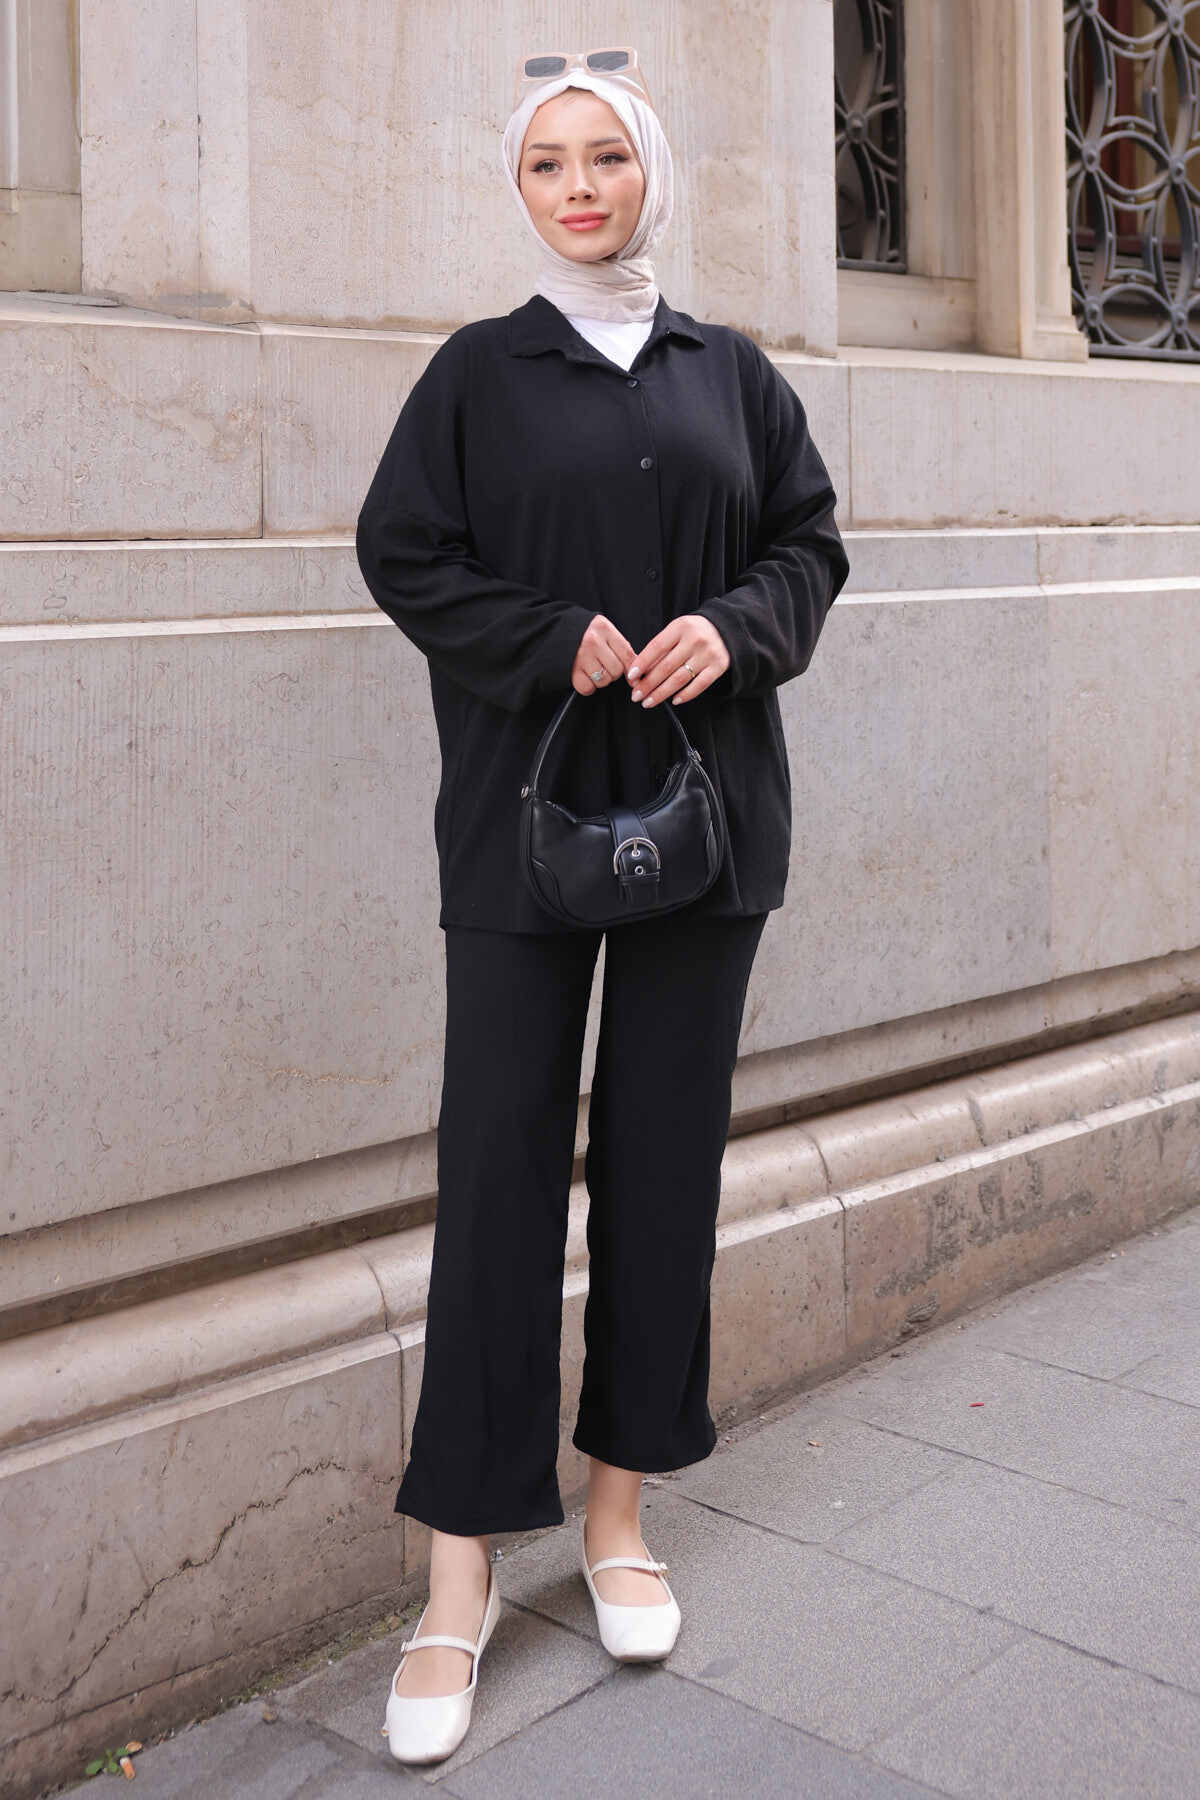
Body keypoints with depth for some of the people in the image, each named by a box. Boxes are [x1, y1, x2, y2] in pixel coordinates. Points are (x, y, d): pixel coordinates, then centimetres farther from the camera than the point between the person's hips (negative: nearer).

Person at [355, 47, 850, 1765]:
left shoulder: (731, 371, 11)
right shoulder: (479, 370, 5)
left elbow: (810, 540, 11)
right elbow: (401, 553, 1)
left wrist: (735, 629, -9)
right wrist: (557, 642, -12)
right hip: (525, 807, -2)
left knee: (668, 1155, 6)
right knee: (501, 1162, -3)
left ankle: (620, 1513, 21)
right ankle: (462, 1574, 6)